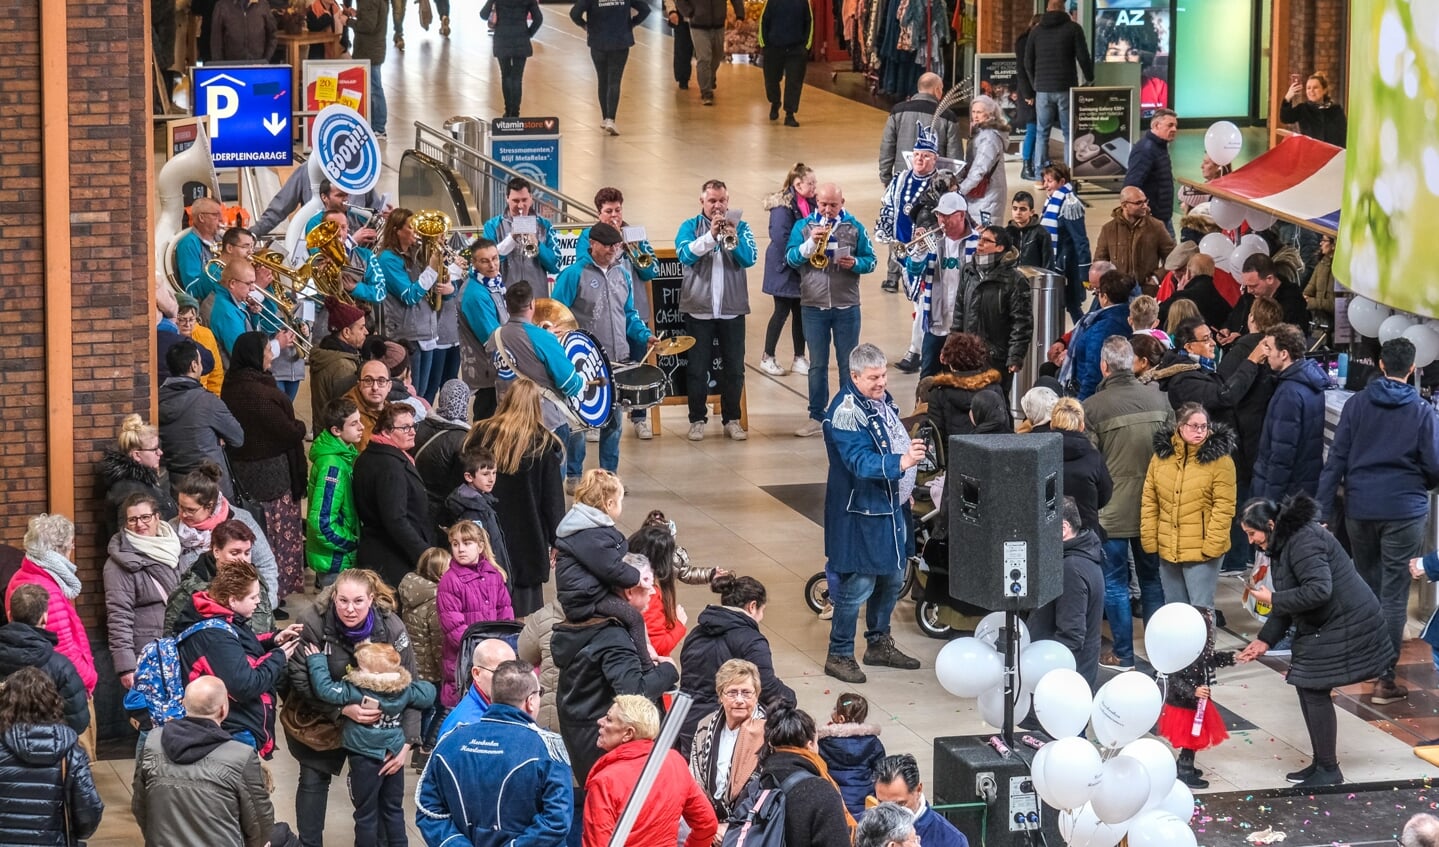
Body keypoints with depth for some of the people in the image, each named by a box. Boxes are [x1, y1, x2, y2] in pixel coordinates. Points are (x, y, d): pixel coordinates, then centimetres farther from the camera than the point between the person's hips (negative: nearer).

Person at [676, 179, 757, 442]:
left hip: (732, 309, 1)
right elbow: (686, 254, -14)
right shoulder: (690, 226, 4)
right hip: (698, 309, -1)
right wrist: (711, 235, -26)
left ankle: (732, 420, 13)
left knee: (734, 368, 4)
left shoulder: (740, 227, 6)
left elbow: (749, 259, -7)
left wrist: (733, 238, -25)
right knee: (698, 368, 3)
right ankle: (697, 420, 10)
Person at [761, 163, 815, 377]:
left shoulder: (810, 203, 5)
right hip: (785, 270, -7)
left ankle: (799, 359, 19)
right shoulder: (783, 206, -18)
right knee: (782, 311, 1)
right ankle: (767, 358, 14)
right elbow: (781, 237, -23)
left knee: (801, 312, 11)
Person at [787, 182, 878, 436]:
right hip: (813, 306, 0)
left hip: (846, 307, 0)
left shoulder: (854, 227, 3)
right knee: (817, 365, 6)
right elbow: (790, 259, -5)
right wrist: (811, 242, -20)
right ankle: (816, 417, 9)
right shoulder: (803, 226, 3)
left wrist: (855, 263, -18)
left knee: (848, 364, 5)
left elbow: (870, 261, 3)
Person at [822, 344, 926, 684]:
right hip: (861, 513, -10)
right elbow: (860, 461, -31)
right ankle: (839, 655, 5)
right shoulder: (846, 412, -22)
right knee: (858, 584, -5)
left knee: (892, 578, 19)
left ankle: (879, 643, 34)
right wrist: (901, 462, -44)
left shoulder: (882, 399, 7)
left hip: (891, 506, 10)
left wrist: (905, 489, 25)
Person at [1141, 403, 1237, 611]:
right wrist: (1149, 540, 2)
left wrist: (1212, 545, -17)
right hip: (1167, 550, 5)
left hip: (1203, 552, -5)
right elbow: (1149, 502, 8)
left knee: (1200, 609, -7)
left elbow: (1224, 507, -11)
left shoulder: (1218, 459, -7)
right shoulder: (1161, 455, 5)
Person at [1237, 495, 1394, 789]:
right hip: (1320, 627, 10)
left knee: (1315, 691, -8)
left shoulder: (1303, 542, -22)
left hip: (1344, 625, -10)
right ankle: (1321, 763, 20)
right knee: (1307, 688, 11)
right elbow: (1289, 601, 15)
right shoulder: (1284, 543, 12)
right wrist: (1265, 640, 9)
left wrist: (1272, 599, -21)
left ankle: (1329, 770, 2)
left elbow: (1318, 591, -31)